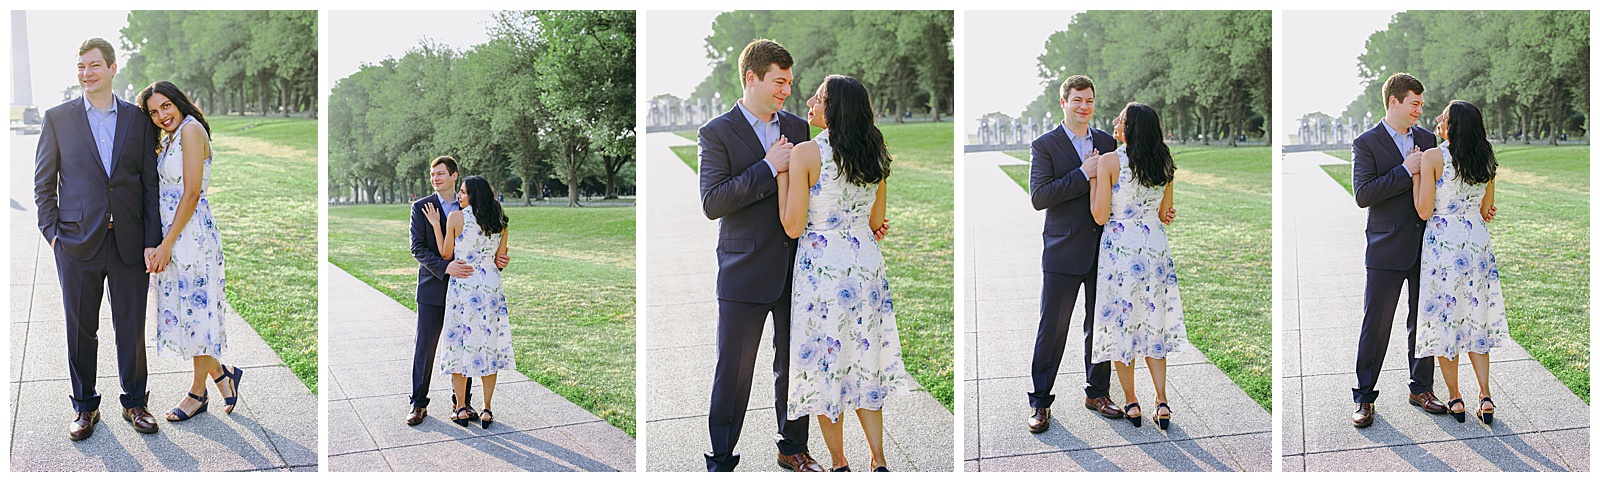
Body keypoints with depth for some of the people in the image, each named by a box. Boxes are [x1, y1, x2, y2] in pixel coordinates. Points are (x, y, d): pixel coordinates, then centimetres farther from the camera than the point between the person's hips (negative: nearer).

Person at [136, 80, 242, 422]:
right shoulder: (168, 139, 16)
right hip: (171, 235, 9)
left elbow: (192, 193, -17)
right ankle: (223, 374, 22)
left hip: (191, 235, -9)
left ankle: (198, 393, 12)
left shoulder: (191, 129, -12)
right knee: (179, 309, 11)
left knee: (195, 309, 0)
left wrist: (167, 244, -16)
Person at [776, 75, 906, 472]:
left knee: (825, 363, 7)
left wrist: (781, 172, -8)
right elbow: (877, 222, 11)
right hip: (867, 262, 6)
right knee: (865, 361, 14)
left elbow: (793, 226, -14)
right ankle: (879, 462, 14)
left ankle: (839, 464, 15)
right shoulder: (873, 154, 3)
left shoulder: (806, 153, -15)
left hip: (822, 266, -5)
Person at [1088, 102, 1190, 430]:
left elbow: (1100, 215, -13)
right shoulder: (1163, 164, 3)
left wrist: (1093, 177, -4)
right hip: (1155, 246, 5)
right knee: (1153, 321, 12)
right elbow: (1165, 212, 12)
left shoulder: (1110, 162, -14)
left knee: (1121, 321, 7)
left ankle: (1131, 403, 12)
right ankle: (1161, 402, 7)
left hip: (1120, 247, -5)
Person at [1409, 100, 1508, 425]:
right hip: (1477, 241, 5)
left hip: (1443, 243, -5)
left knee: (1445, 317, 6)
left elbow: (1424, 211, -13)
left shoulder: (1433, 157, -14)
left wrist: (1414, 173, -5)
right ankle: (1485, 397, 10)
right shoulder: (1485, 160, 3)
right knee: (1475, 317, 13)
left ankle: (1455, 399, 11)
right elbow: (1486, 209, 11)